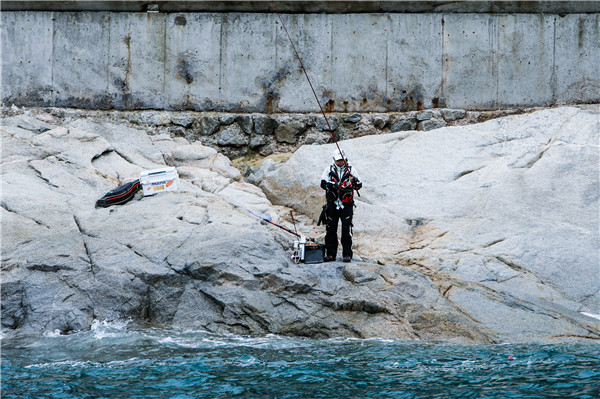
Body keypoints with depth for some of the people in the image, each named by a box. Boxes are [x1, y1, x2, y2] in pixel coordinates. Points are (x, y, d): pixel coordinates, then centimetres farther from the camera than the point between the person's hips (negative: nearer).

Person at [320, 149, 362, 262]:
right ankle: (330, 254, 12)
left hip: (347, 205, -1)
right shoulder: (329, 170, 7)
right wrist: (333, 185, -24)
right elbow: (323, 183, -5)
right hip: (332, 204, 1)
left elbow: (359, 185, 4)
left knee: (347, 229, -7)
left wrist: (355, 182, -19)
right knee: (331, 229, 4)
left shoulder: (350, 170, 7)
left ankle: (347, 254, -3)